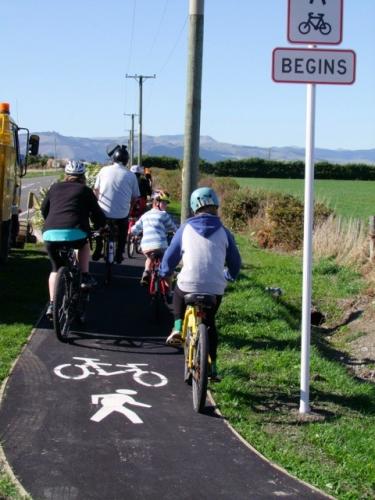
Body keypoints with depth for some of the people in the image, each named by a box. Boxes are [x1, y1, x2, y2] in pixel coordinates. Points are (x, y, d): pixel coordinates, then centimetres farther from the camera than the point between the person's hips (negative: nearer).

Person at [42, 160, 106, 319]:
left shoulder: (55, 187, 24)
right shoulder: (85, 191, 16)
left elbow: (44, 210, 34)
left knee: (56, 268, 24)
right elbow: (97, 215, 16)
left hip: (50, 234, 3)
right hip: (74, 233, -3)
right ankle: (85, 277, 24)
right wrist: (100, 225, 37)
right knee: (84, 243, 33)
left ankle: (52, 304, 16)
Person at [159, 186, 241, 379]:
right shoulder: (223, 232, 8)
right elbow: (235, 262, 16)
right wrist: (228, 276, 37)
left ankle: (178, 327, 13)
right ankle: (212, 365, 19)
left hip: (188, 285, -1)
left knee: (178, 293, 34)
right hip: (215, 289, 1)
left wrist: (165, 273, 32)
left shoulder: (186, 228, 5)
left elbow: (170, 256, 12)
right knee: (209, 322, 23)